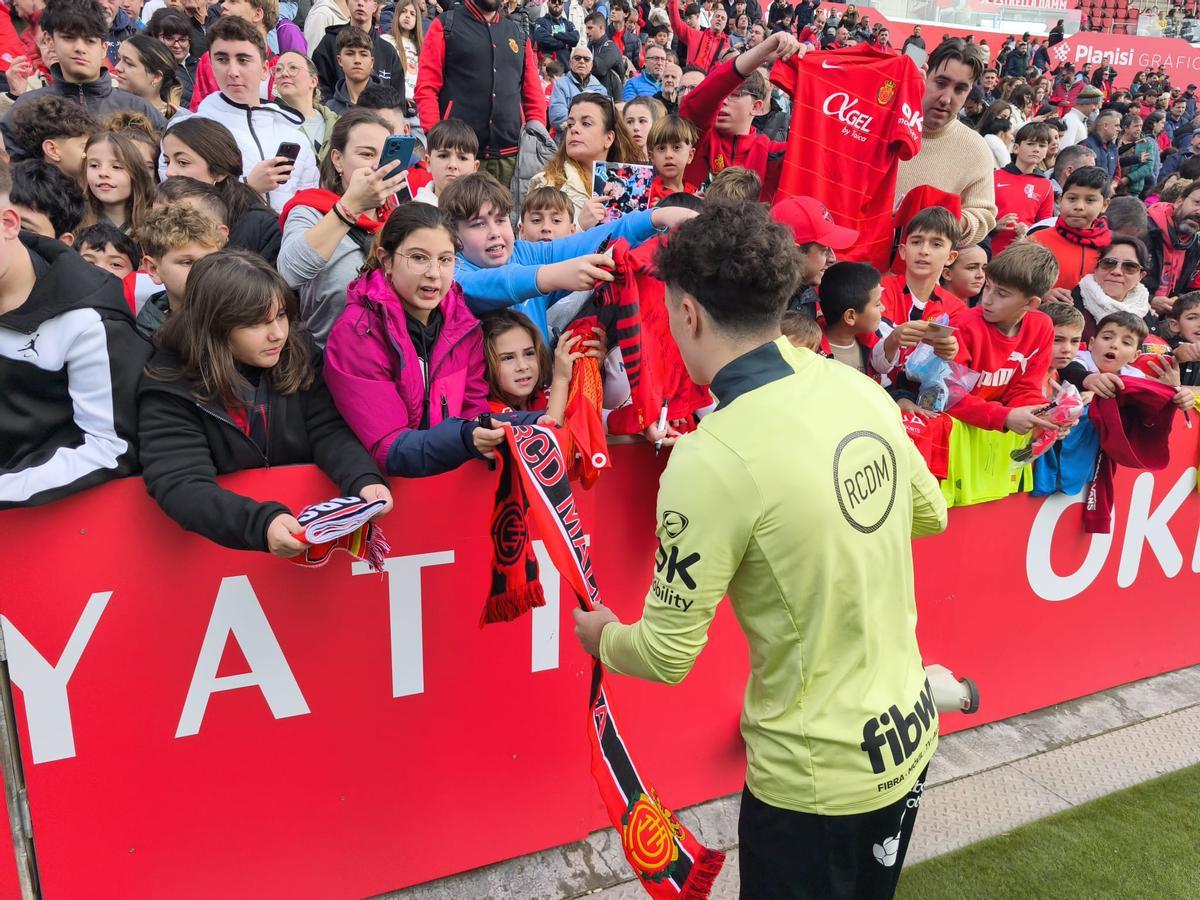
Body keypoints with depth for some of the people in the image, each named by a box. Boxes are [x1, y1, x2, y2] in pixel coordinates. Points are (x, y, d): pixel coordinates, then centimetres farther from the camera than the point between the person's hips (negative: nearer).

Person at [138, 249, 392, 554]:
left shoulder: (299, 359, 0)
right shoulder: (168, 391, -10)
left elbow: (330, 433, -5)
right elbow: (180, 486, -20)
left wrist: (364, 480, -27)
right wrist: (260, 524, -38)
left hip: (307, 527, 1)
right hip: (223, 543, -1)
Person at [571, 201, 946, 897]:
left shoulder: (711, 458, -26)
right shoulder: (860, 388, -6)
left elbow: (669, 655, -17)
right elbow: (930, 513, 11)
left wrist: (602, 637, 3)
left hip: (816, 775, -6)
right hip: (909, 736, 6)